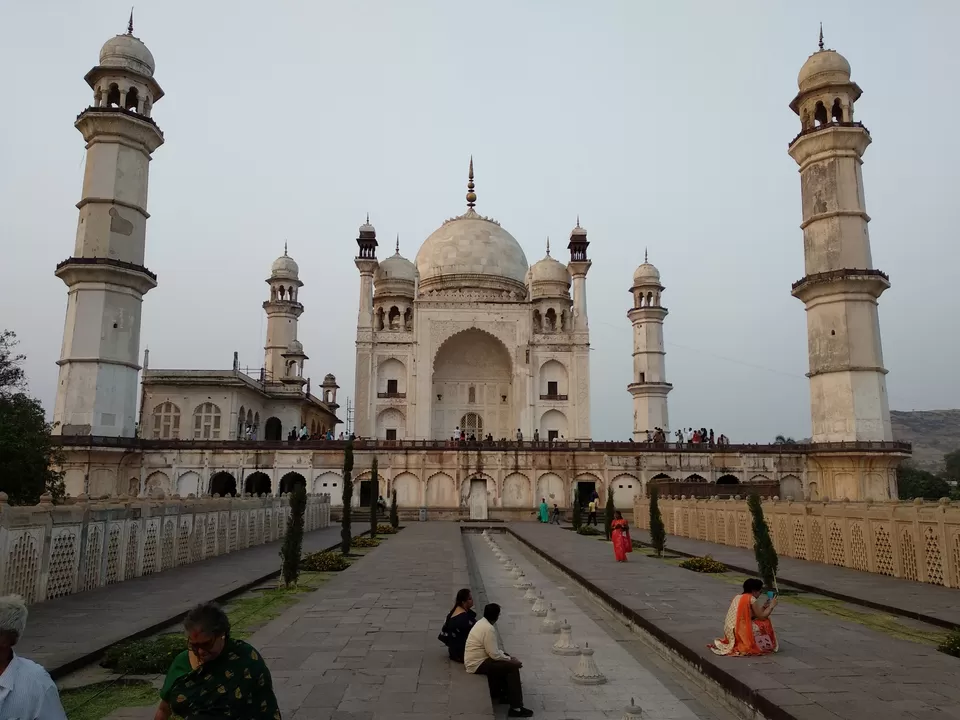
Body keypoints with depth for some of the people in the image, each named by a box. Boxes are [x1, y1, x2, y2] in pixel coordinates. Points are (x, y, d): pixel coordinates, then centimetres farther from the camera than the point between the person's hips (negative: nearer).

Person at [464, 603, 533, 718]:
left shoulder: (482, 622, 5)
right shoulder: (488, 629, -24)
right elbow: (494, 655, -22)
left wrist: (508, 657, 7)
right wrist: (510, 660, -8)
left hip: (476, 659, 10)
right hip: (477, 664, -10)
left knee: (507, 660, 17)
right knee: (513, 667, -10)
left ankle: (503, 693, 26)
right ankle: (516, 708, -8)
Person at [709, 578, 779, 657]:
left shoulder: (738, 597, 14)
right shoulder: (751, 599, -9)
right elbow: (762, 616, -5)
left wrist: (763, 607, 23)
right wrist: (771, 606, 6)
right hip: (741, 632, -8)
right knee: (764, 624, 7)